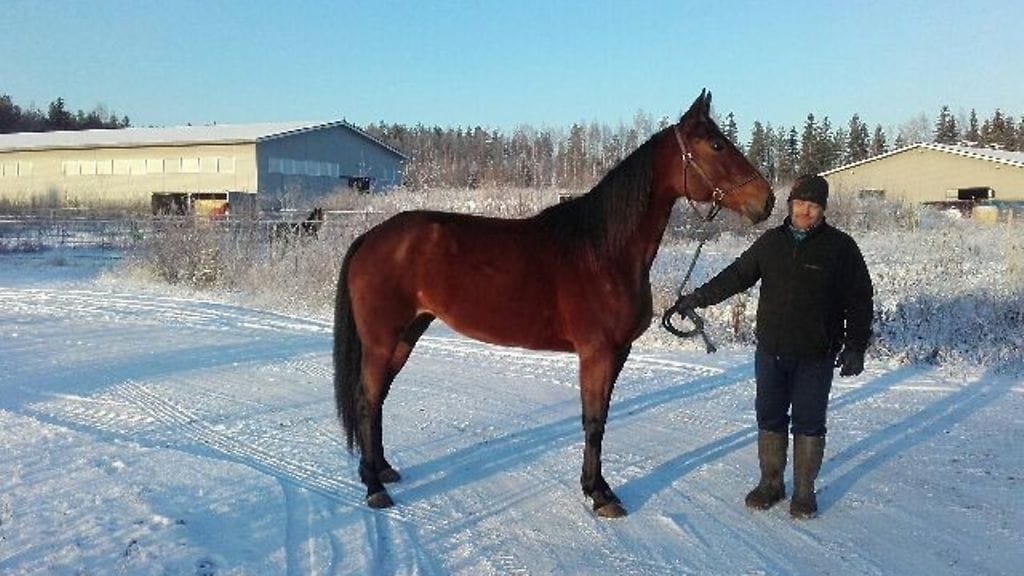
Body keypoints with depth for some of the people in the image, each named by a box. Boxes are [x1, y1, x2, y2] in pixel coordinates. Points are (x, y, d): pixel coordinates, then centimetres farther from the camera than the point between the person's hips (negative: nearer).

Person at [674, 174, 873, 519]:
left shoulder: (840, 246, -4)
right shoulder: (771, 242, 6)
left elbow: (859, 300, -3)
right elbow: (736, 276, 11)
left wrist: (855, 347, -8)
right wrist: (697, 298, 6)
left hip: (815, 357, -3)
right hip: (771, 351, 4)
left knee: (808, 424, 5)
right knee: (769, 418, 11)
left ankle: (804, 492, 19)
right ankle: (770, 483, 26)